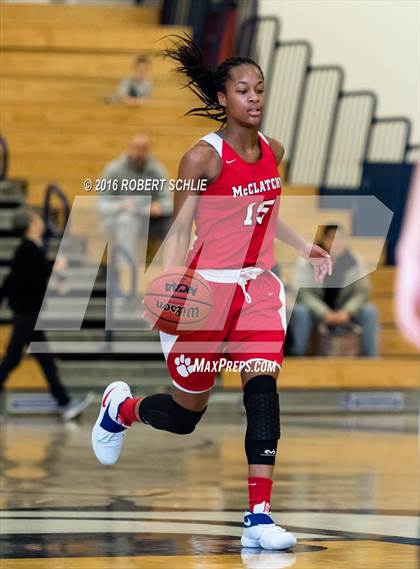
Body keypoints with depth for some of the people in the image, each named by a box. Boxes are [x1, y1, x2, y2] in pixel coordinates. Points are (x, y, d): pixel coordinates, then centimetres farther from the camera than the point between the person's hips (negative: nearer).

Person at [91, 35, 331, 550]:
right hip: (207, 286, -4)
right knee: (186, 414, 8)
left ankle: (258, 517, -19)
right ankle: (120, 407, 44)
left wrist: (305, 248, 14)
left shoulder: (272, 151, 4)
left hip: (257, 285, 4)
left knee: (263, 384, -17)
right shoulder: (203, 157, -14)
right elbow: (179, 232, -13)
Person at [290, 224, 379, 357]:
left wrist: (347, 311, -25)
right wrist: (324, 313, -30)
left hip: (344, 311, 2)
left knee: (370, 311, -22)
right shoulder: (307, 261, -12)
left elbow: (362, 291, -7)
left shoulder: (354, 261, -6)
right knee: (300, 312, -33)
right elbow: (303, 293, -17)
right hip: (316, 310, -2)